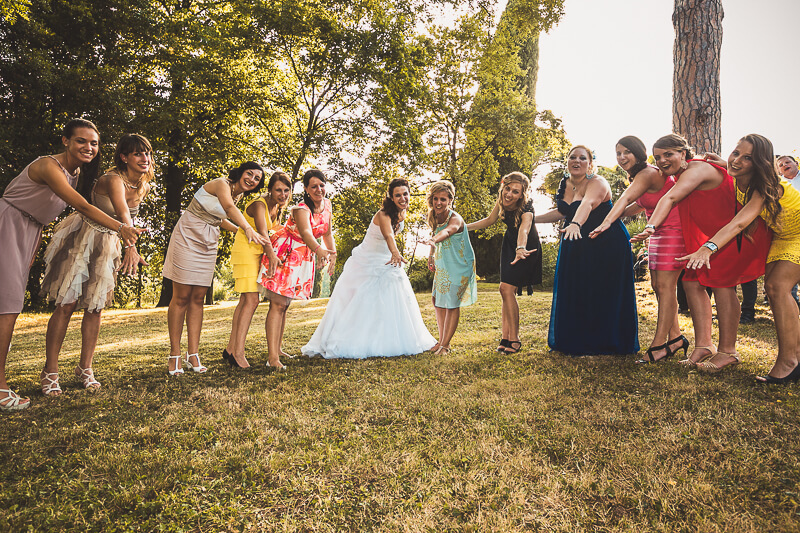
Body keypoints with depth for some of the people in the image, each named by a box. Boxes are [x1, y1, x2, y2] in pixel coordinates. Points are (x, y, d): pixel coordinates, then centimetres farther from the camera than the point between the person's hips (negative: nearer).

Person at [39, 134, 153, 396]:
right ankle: (50, 372, 3)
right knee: (66, 303, -7)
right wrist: (131, 246, -59)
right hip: (80, 237, -6)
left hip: (107, 243, 6)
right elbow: (122, 213, -44)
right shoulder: (114, 179, -24)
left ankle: (85, 368, 16)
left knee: (95, 307, 5)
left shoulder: (144, 187, -1)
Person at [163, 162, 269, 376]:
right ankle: (174, 355, 3)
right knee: (181, 297, -5)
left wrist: (241, 230, 25)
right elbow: (229, 207, -36)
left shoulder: (238, 196, 11)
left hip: (208, 245, 7)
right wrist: (248, 228, -51)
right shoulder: (222, 183, -13)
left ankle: (193, 354, 6)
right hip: (188, 238, -7)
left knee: (197, 299, 4)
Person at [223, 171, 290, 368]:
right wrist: (271, 254, -54)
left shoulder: (277, 206, 5)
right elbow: (262, 232, -38)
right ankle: (238, 352, -16)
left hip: (258, 252, 9)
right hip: (246, 250, -9)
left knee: (245, 300, 10)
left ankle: (231, 349, 17)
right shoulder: (259, 205, -21)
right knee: (251, 300, -16)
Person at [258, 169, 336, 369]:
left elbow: (327, 233, 12)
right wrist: (318, 250, -63)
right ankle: (273, 358, -16)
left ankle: (277, 348, 24)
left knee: (285, 304, 15)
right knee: (278, 304, -14)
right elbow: (306, 233, -44)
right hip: (284, 253, -8)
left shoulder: (326, 204, 1)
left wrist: (332, 253, 0)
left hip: (305, 257, 8)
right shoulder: (302, 210, -24)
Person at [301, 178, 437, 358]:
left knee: (395, 302, 9)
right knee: (356, 304, -6)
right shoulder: (383, 214, -27)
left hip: (386, 263, 7)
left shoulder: (402, 213, -4)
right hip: (366, 262, -7)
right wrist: (395, 253, -67)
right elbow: (388, 235, -50)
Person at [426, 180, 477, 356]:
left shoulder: (456, 219, -27)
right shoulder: (433, 217, -4)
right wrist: (431, 255, 9)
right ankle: (441, 340, 24)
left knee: (452, 304, -3)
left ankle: (445, 344, 10)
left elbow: (447, 231, -51)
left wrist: (433, 240, -70)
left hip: (459, 266, -7)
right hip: (442, 265, 7)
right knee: (438, 301, 9)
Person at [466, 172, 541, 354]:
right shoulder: (501, 201, -13)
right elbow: (490, 220, 4)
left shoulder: (526, 208, -31)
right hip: (510, 244, 6)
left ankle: (514, 339, -8)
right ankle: (506, 337, 8)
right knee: (507, 291, 3)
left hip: (528, 248, -6)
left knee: (507, 288, -17)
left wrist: (520, 249, -70)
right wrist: (464, 227, 3)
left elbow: (524, 230, -51)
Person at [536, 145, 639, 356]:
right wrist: (533, 219, 18)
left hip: (606, 244, -7)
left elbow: (587, 204, -38)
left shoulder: (597, 183, -17)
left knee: (601, 293, -3)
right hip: (575, 244, 7)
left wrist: (576, 224, -57)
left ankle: (603, 344, 10)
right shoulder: (564, 184, 5)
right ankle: (575, 341, 22)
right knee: (573, 293, 9)